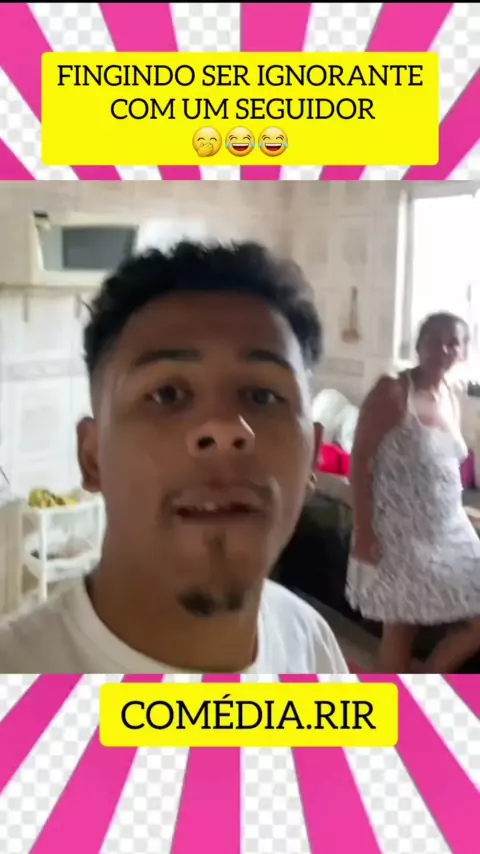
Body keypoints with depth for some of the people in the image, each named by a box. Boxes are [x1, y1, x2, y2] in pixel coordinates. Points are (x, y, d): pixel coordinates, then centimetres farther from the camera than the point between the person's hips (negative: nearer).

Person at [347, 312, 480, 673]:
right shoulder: (392, 391, -11)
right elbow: (360, 462, -14)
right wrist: (363, 531, -18)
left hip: (449, 529, 7)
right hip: (399, 530, -7)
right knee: (401, 626, 5)